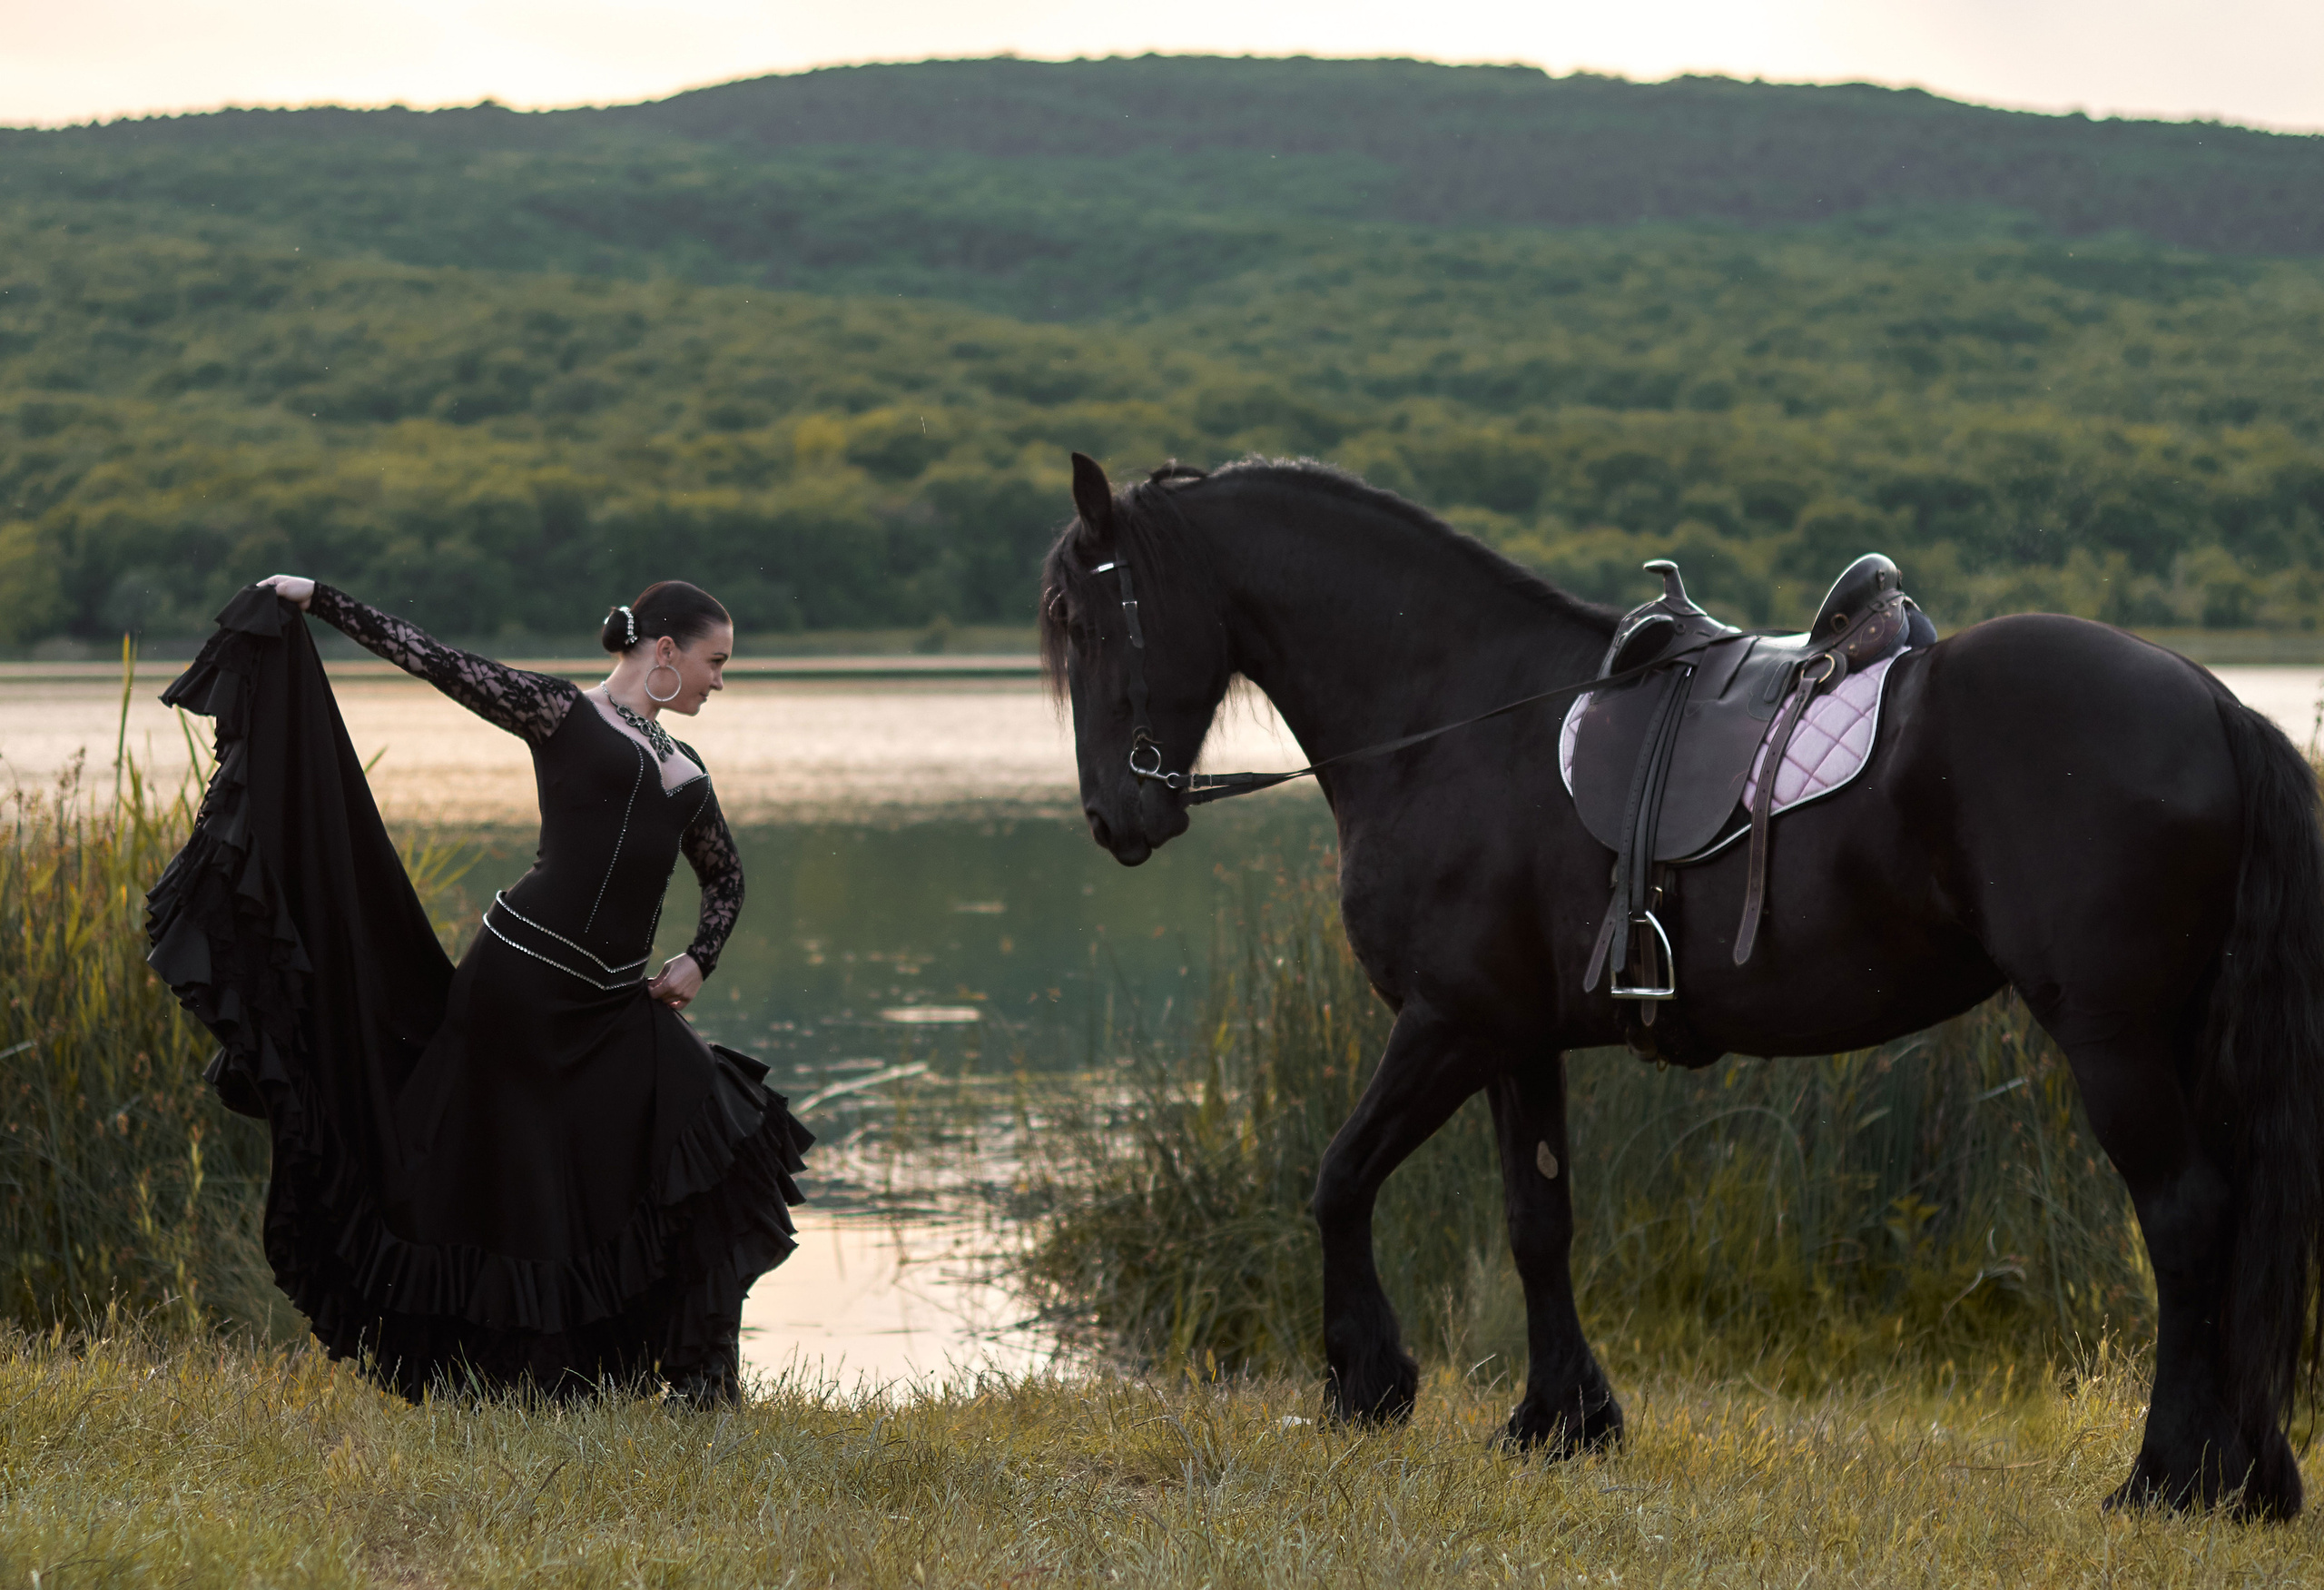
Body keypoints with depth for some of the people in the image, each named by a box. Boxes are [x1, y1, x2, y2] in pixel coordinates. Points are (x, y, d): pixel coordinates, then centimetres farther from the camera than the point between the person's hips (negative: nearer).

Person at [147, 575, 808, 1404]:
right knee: (504, 1182, -1)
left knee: (713, 1142, -7)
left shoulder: (685, 770, 20)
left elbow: (726, 878, 32)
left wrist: (697, 960, 14)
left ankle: (707, 1385, -1)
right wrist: (320, 600, -5)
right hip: (520, 974, -6)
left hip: (613, 1002, 6)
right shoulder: (562, 711, 2)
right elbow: (439, 661, -1)